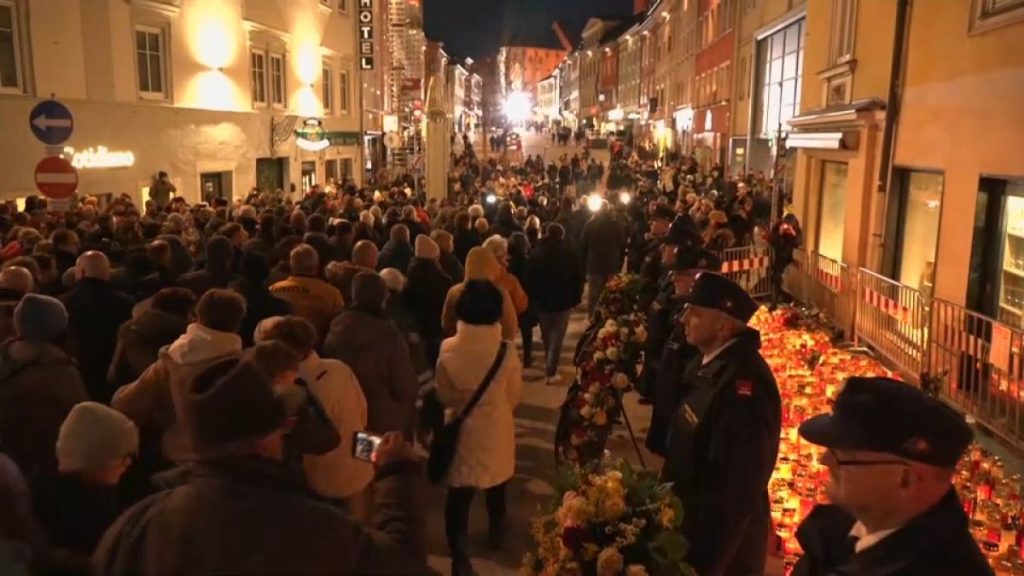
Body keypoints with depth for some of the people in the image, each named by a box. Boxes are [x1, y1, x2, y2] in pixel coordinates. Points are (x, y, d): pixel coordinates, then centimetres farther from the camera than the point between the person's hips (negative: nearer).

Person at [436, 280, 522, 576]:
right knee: (496, 487, 24)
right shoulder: (507, 350, -21)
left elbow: (443, 395, -5)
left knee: (459, 493, 9)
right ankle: (497, 535, 45)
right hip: (496, 428, 1)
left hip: (462, 429, 0)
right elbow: (514, 394, -7)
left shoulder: (448, 349, -18)